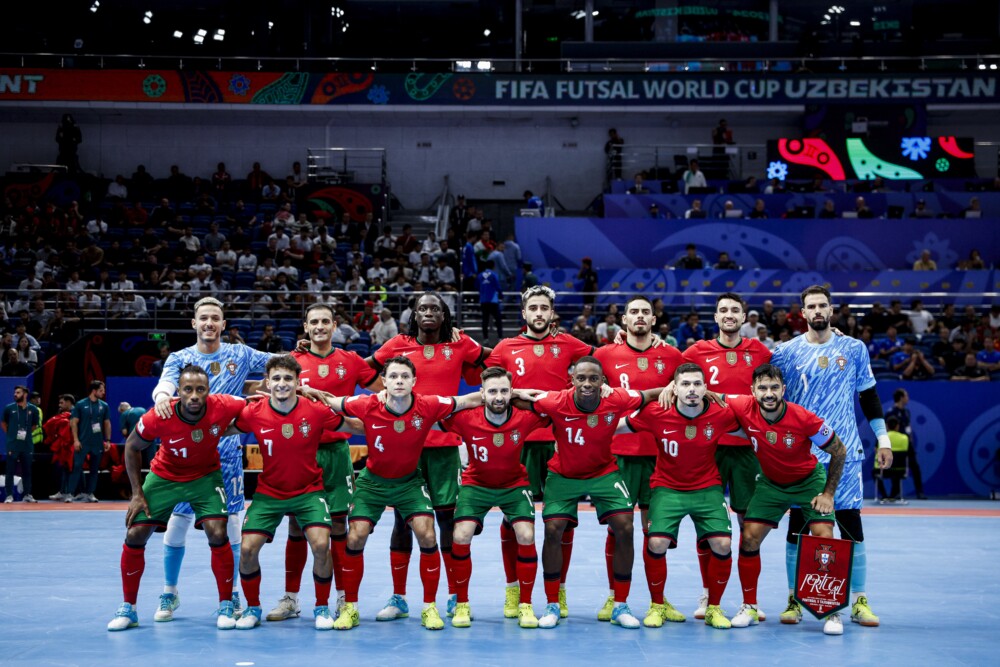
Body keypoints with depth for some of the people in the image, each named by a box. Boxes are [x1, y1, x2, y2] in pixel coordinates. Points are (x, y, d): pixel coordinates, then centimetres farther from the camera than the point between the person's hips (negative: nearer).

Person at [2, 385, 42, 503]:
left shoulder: (33, 409, 0)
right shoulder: (9, 408, -2)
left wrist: (26, 433, 9)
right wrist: (10, 434, 8)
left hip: (27, 445, 1)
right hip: (12, 445, -1)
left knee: (27, 471, 7)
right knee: (10, 471, -1)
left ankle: (27, 495, 13)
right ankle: (9, 495, 2)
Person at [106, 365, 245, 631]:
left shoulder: (223, 407, -29)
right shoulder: (158, 417, -28)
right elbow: (132, 447, -8)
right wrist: (137, 494, -9)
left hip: (206, 477, -1)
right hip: (164, 476, 1)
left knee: (217, 534, -17)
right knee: (134, 536, -4)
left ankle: (226, 606, 2)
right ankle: (128, 608, 15)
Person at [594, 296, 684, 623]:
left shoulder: (672, 356, 5)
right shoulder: (606, 355, 3)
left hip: (658, 452, 1)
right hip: (619, 451, -1)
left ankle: (658, 602, 11)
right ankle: (613, 597, 12)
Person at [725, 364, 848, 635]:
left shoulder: (804, 419, -29)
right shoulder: (744, 408, -24)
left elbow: (839, 451, -14)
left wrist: (828, 493, -13)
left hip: (809, 481, -2)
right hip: (770, 483, 2)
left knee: (824, 537, -16)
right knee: (749, 537, -7)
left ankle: (832, 612, -3)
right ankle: (749, 607, 9)